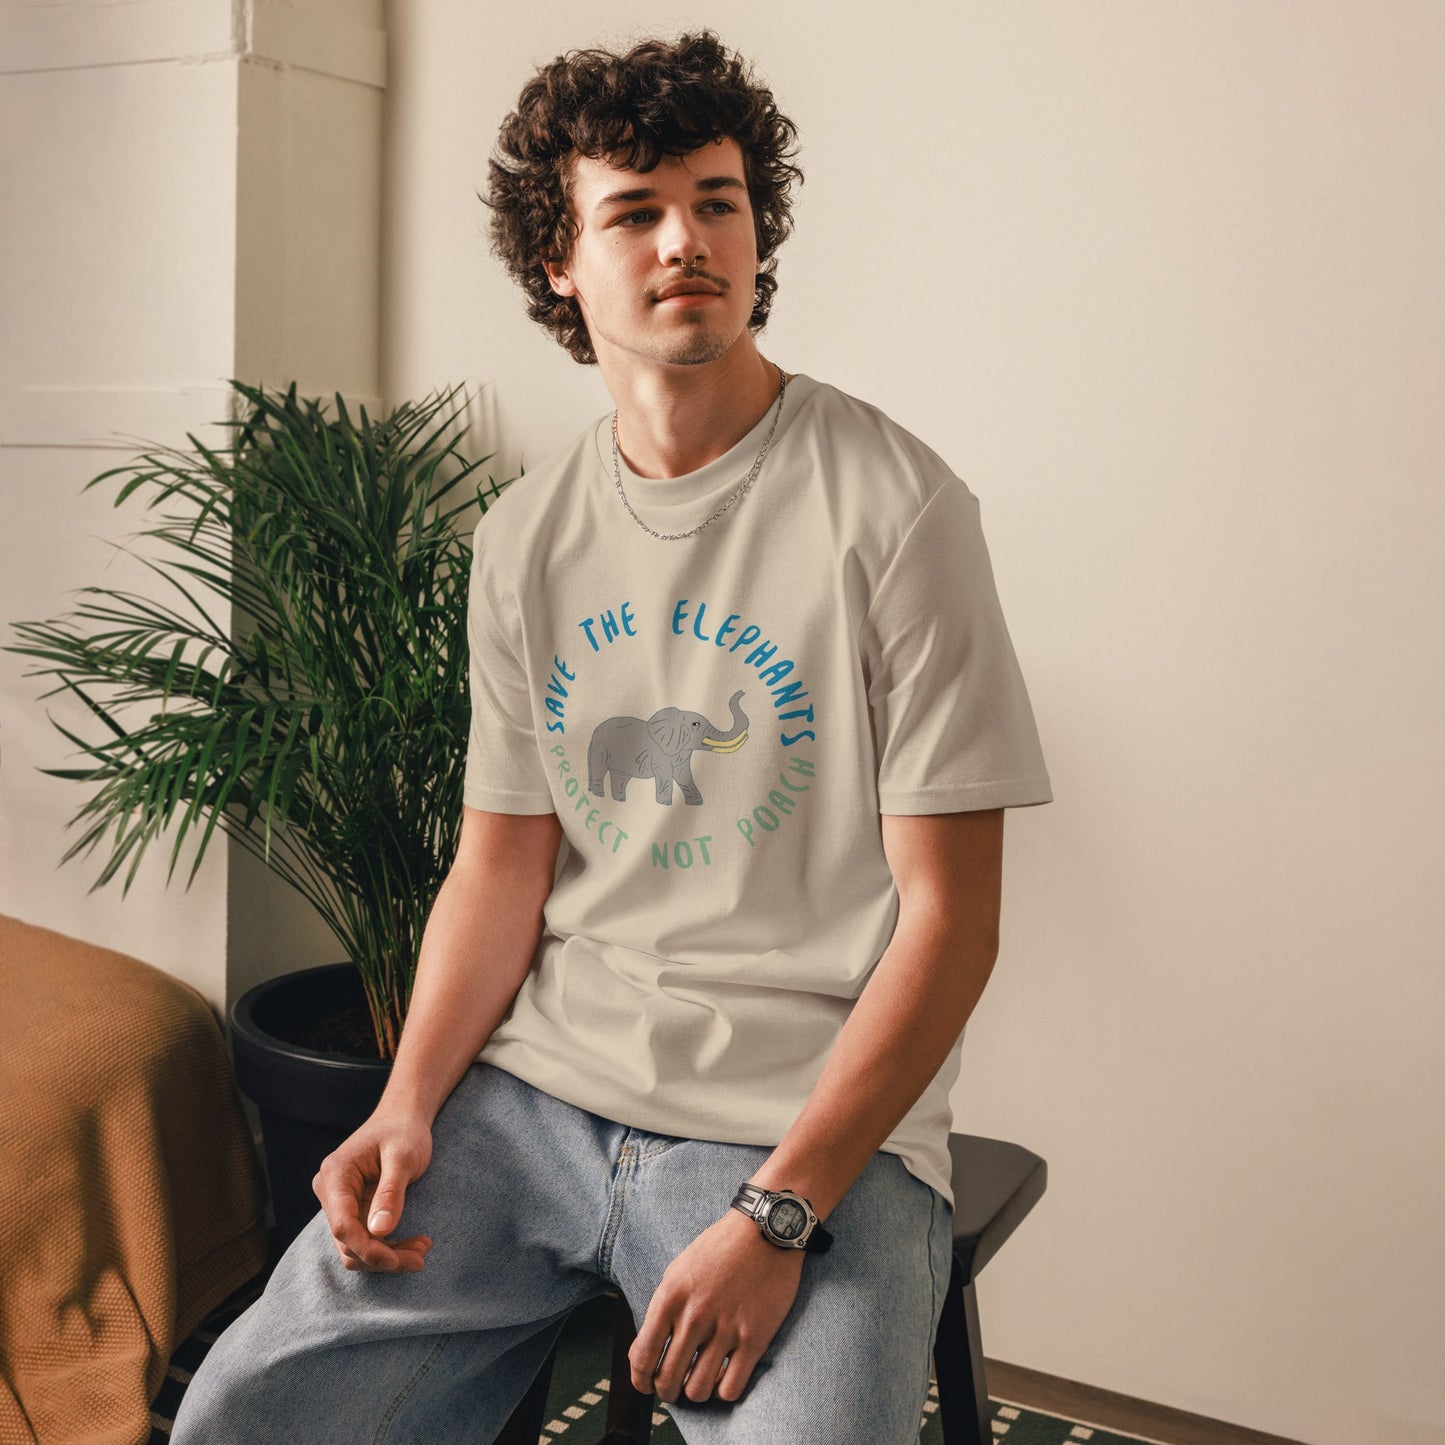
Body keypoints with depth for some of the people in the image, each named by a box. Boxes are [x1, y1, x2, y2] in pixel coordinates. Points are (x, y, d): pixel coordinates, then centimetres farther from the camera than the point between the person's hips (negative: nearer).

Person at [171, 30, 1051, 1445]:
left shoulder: (893, 509, -9)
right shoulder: (526, 536, 8)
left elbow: (949, 918, -10)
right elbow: (501, 862, 12)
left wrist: (777, 1213, -17)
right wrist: (410, 1100, -3)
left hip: (811, 1123, -4)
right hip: (535, 1084, 4)